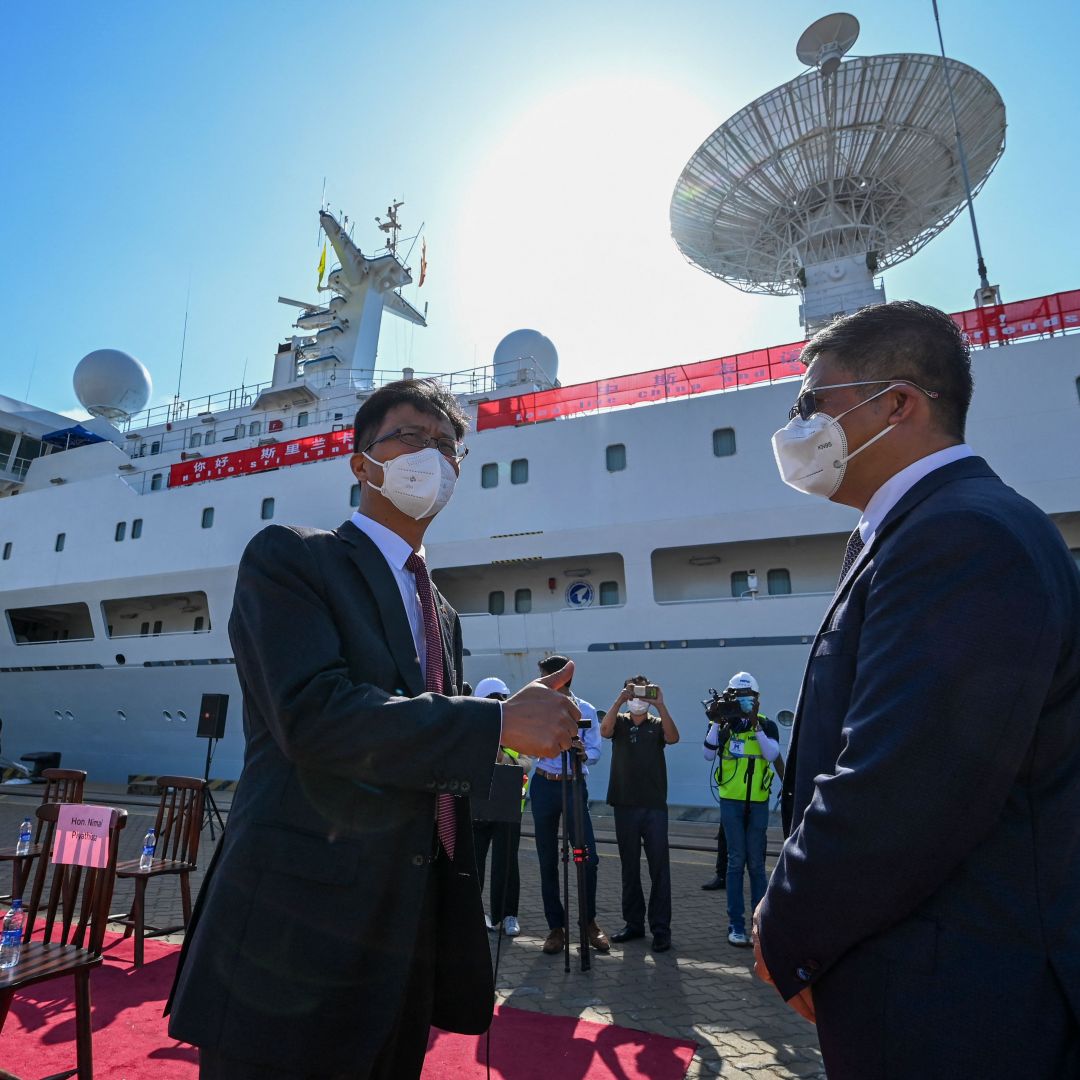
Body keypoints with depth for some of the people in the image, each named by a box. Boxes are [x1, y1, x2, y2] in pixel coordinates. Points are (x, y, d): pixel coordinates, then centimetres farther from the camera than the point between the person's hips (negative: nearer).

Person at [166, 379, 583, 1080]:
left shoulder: (442, 614, 14)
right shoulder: (290, 557, -7)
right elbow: (312, 713, -23)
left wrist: (534, 720, 2)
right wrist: (500, 721, -20)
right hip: (299, 927, -7)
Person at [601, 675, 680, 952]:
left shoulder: (657, 724, 6)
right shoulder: (619, 722, 8)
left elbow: (673, 738, -16)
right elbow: (604, 731, -15)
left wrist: (660, 704, -23)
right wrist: (619, 700, -22)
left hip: (655, 806, -1)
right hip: (625, 805, 1)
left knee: (659, 868, 0)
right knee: (629, 868, 10)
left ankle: (661, 929, 8)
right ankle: (633, 923, 22)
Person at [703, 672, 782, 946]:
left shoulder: (767, 724, 1)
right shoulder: (724, 724, 0)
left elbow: (772, 755, -15)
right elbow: (708, 754, -12)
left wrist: (755, 724, -20)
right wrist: (717, 722, -20)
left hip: (758, 803, 1)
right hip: (731, 802, -1)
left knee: (756, 863, 8)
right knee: (736, 862, 3)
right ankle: (736, 925, 11)